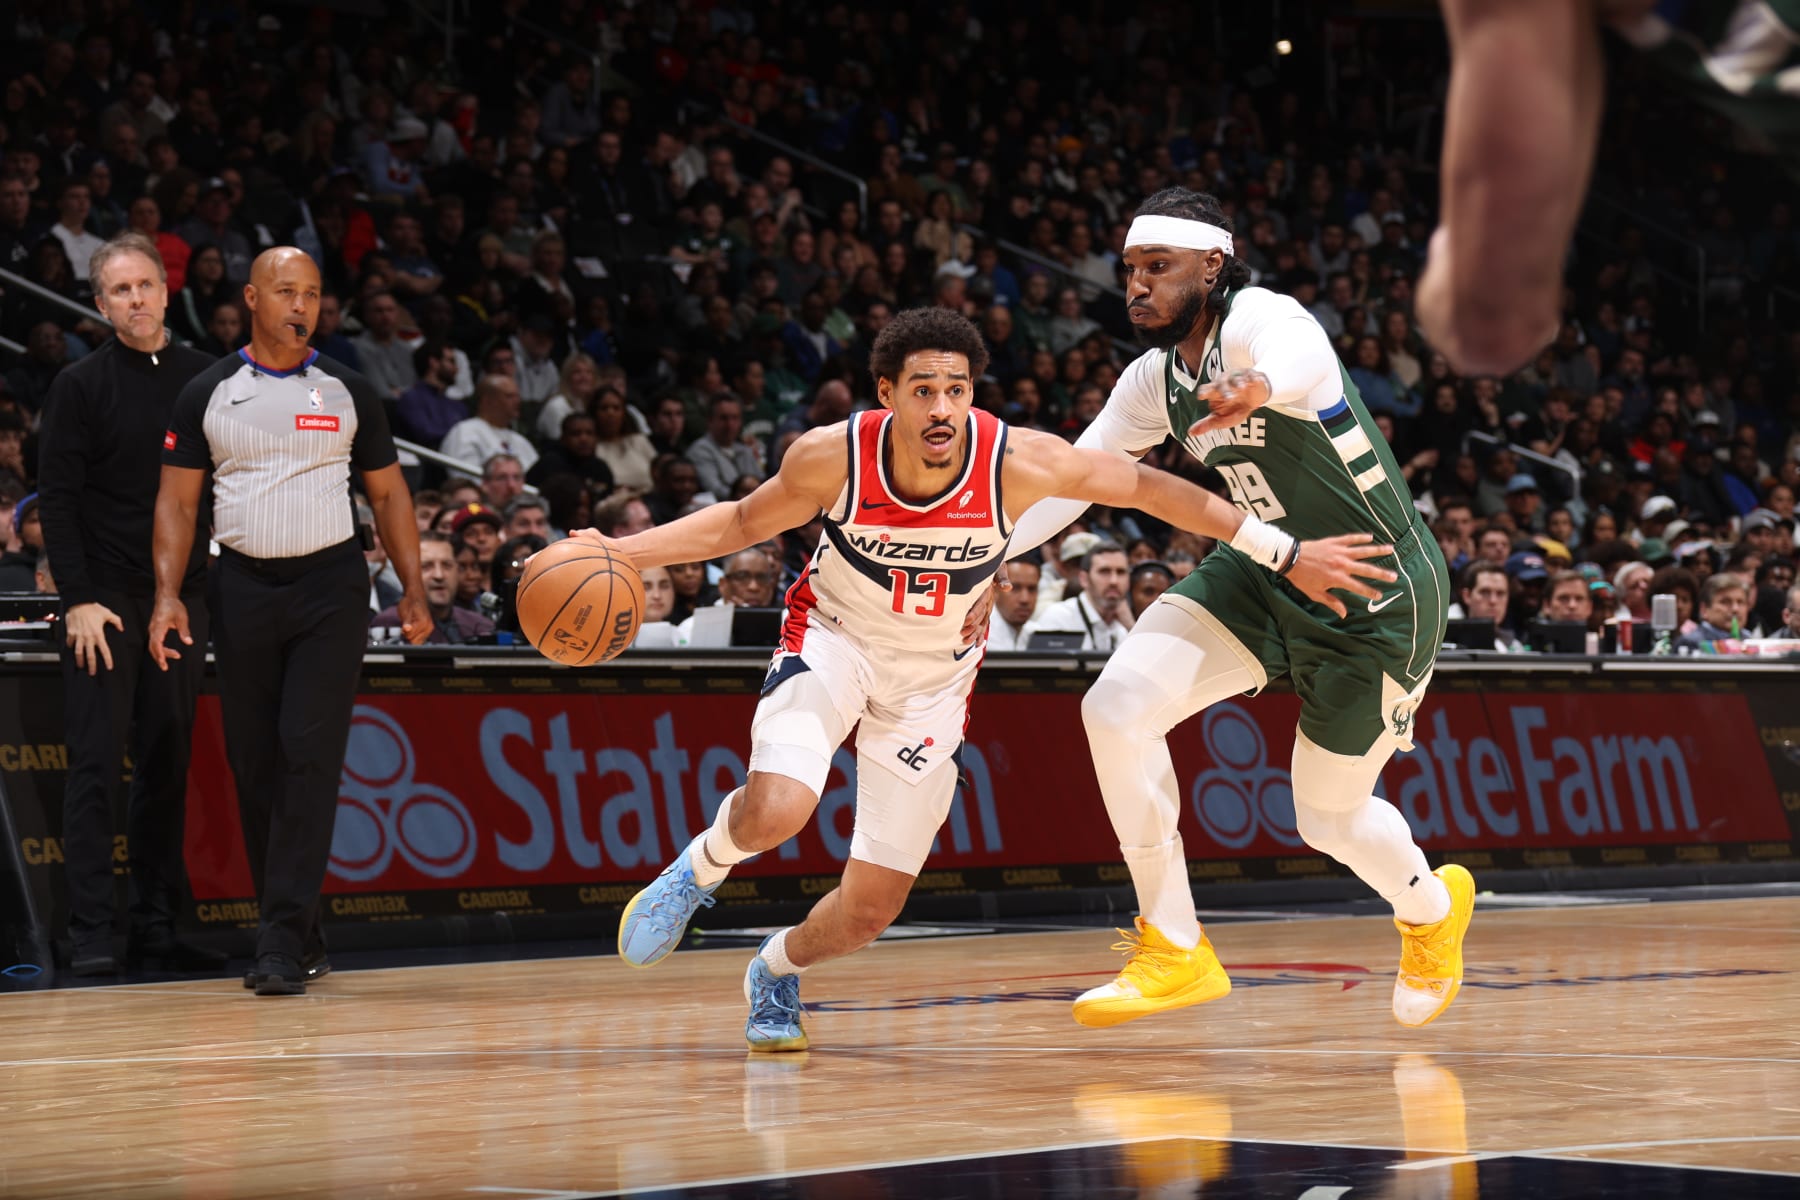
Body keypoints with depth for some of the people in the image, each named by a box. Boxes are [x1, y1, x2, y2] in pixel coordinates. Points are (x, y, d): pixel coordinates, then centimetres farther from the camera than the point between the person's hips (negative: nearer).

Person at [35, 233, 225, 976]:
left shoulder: (204, 379, 8)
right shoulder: (81, 385, -2)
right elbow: (56, 499, -5)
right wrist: (79, 599, -13)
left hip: (182, 596, 4)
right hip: (105, 599, -4)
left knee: (168, 762, 6)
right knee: (97, 764, -4)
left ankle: (156, 922, 13)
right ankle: (92, 934, -3)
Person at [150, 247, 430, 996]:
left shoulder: (347, 392, 5)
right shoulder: (208, 393, 4)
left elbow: (388, 493, 11)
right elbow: (178, 500, 5)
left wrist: (412, 590, 2)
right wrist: (168, 594, -8)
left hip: (329, 584, -1)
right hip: (244, 588, 2)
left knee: (309, 757, -13)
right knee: (253, 763, 4)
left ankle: (283, 945, -15)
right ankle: (298, 934, 17)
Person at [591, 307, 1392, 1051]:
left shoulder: (1017, 463, -26)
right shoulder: (832, 458, -24)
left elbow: (1148, 488, -13)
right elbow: (744, 522, -4)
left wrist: (1288, 556, -12)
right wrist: (622, 554, -17)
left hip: (933, 676, 1)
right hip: (834, 641, -1)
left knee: (868, 911, 1)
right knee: (777, 810, -31)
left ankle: (778, 968, 36)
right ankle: (702, 866, 6)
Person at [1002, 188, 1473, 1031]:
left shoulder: (1259, 319, -25)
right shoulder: (1156, 379, -1)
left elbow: (1302, 356, -50)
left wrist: (1261, 384, -75)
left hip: (1376, 599, -7)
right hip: (1265, 571, 7)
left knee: (1329, 815, 7)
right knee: (1117, 706, -15)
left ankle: (1430, 906, 44)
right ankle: (1175, 952, -4)